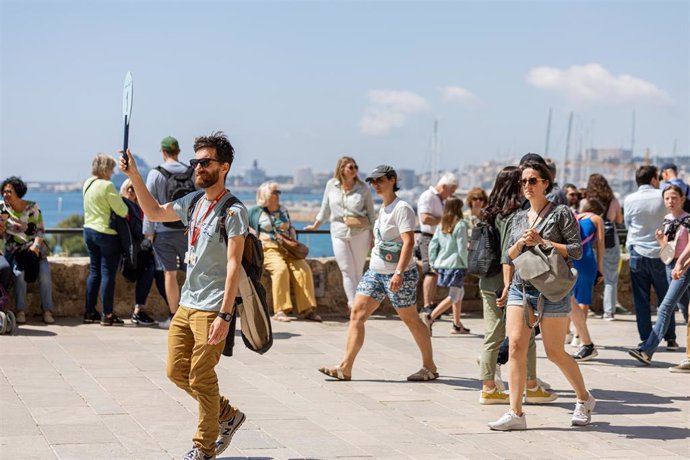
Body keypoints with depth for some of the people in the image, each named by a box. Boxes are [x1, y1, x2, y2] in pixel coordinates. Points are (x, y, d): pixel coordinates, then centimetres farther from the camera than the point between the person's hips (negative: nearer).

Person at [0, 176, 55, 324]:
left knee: (44, 274, -23)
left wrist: (35, 246, -14)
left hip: (35, 249, 0)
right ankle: (20, 311, -23)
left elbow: (41, 230, 1)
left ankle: (47, 311, -15)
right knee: (19, 273, -29)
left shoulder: (32, 207, 0)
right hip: (14, 251, 0)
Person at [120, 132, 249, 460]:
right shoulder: (193, 202, 10)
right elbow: (154, 213, 24)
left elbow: (233, 266, -17)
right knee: (177, 371, 12)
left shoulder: (233, 210, -13)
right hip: (186, 305, 8)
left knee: (201, 378, -1)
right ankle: (227, 414, 30)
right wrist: (134, 176, 13)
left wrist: (224, 315, -21)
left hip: (211, 309, -8)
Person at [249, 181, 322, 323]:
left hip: (287, 249, 5)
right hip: (268, 248, -4)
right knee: (281, 268, -34)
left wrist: (293, 241, 6)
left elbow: (291, 229, 25)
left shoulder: (283, 210, 23)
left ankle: (307, 309, -21)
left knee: (303, 269, -21)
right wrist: (262, 238, -8)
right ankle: (280, 310, -34)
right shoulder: (256, 211, 10)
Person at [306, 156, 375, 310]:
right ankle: (353, 303, -7)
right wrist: (315, 226, 25)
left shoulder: (363, 188, 2)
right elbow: (325, 209, 18)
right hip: (339, 233, 1)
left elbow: (371, 213, 7)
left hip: (360, 232, 0)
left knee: (358, 270, 2)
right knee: (347, 271, -6)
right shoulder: (331, 185, 6)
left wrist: (374, 235, 3)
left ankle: (354, 303, 11)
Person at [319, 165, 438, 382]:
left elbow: (408, 242, -22)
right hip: (375, 272, 9)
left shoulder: (402, 208, -13)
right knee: (357, 313, -2)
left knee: (410, 319, 3)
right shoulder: (383, 210, 13)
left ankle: (430, 367, 17)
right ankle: (345, 367, -3)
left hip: (399, 275, -9)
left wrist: (399, 273, -31)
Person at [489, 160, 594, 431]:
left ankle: (584, 399, 26)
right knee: (516, 346, -10)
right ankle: (515, 413, -9)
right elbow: (510, 255, 16)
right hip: (520, 288, 5)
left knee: (555, 353, 2)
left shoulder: (561, 213, -3)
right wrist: (521, 243, -5)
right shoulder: (519, 218, 14)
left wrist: (542, 242, -14)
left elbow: (576, 250, -8)